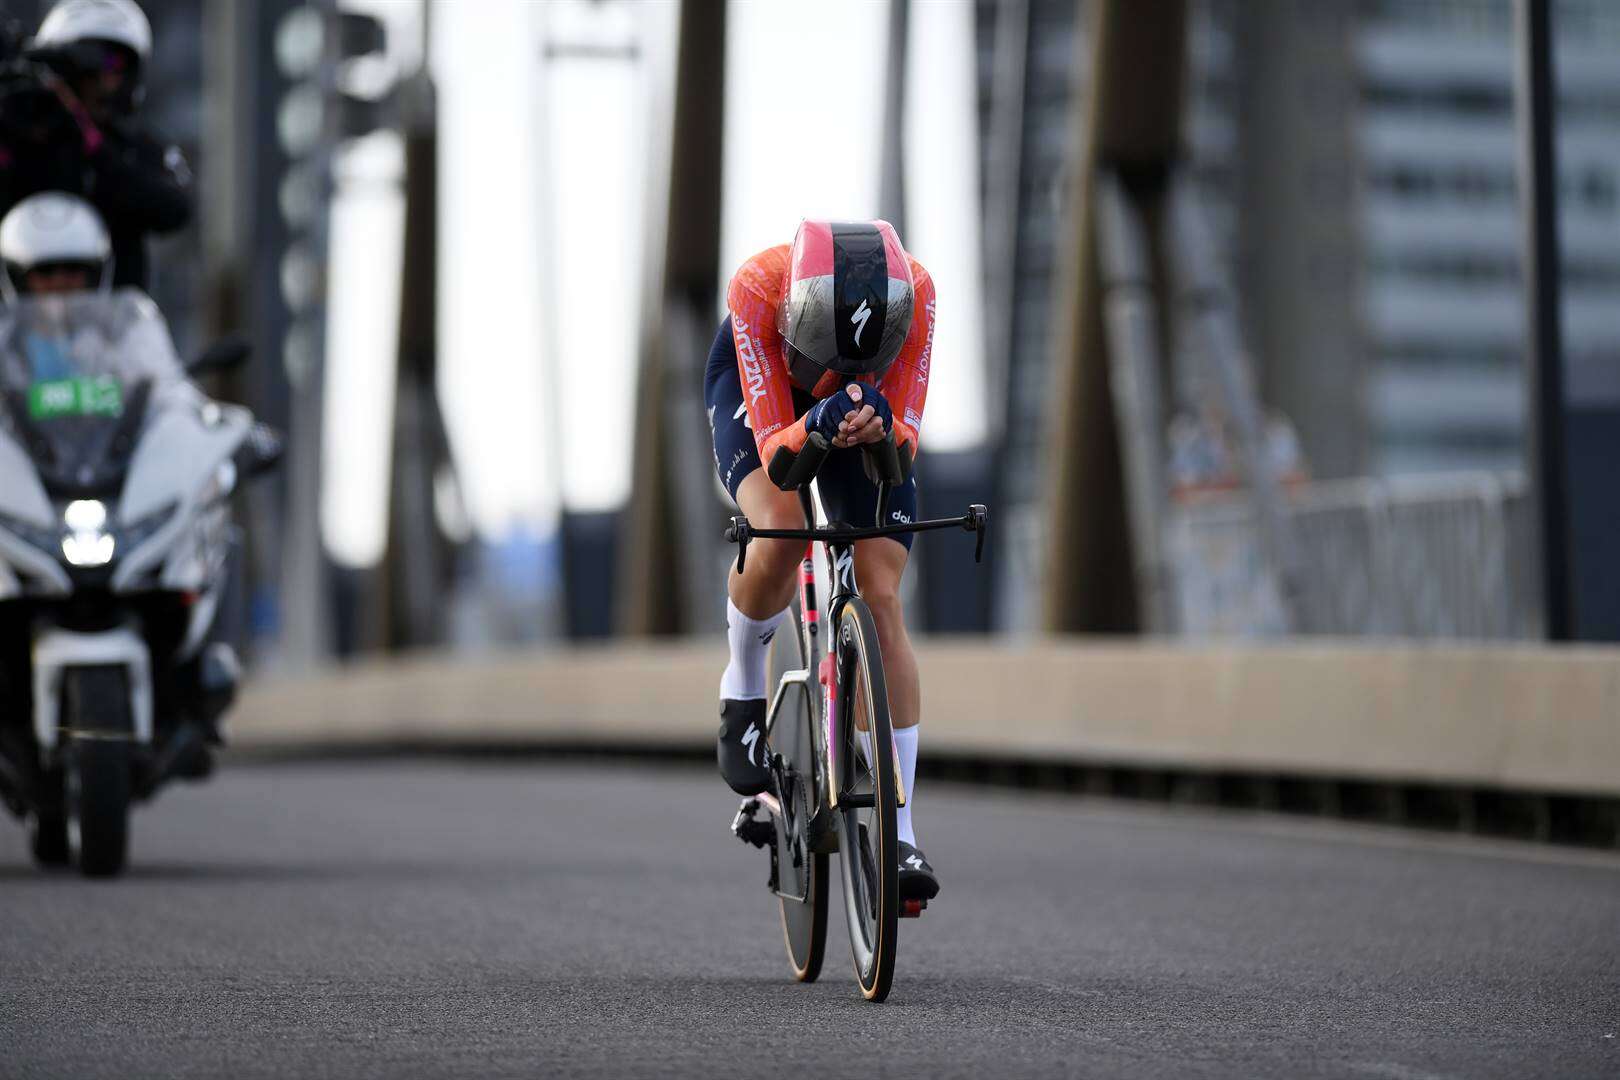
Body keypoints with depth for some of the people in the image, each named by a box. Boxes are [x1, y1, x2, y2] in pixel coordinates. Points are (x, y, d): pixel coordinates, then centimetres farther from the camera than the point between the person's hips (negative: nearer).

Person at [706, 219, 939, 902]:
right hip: (757, 392, -2)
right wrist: (814, 427, -60)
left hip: (865, 411, 2)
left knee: (882, 599, -12)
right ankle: (743, 691, -1)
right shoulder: (758, 287, -40)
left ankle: (899, 834, -9)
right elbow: (772, 446, -39)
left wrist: (878, 425, -55)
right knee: (781, 535, -33)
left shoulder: (914, 291, -36)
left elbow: (907, 441, -32)